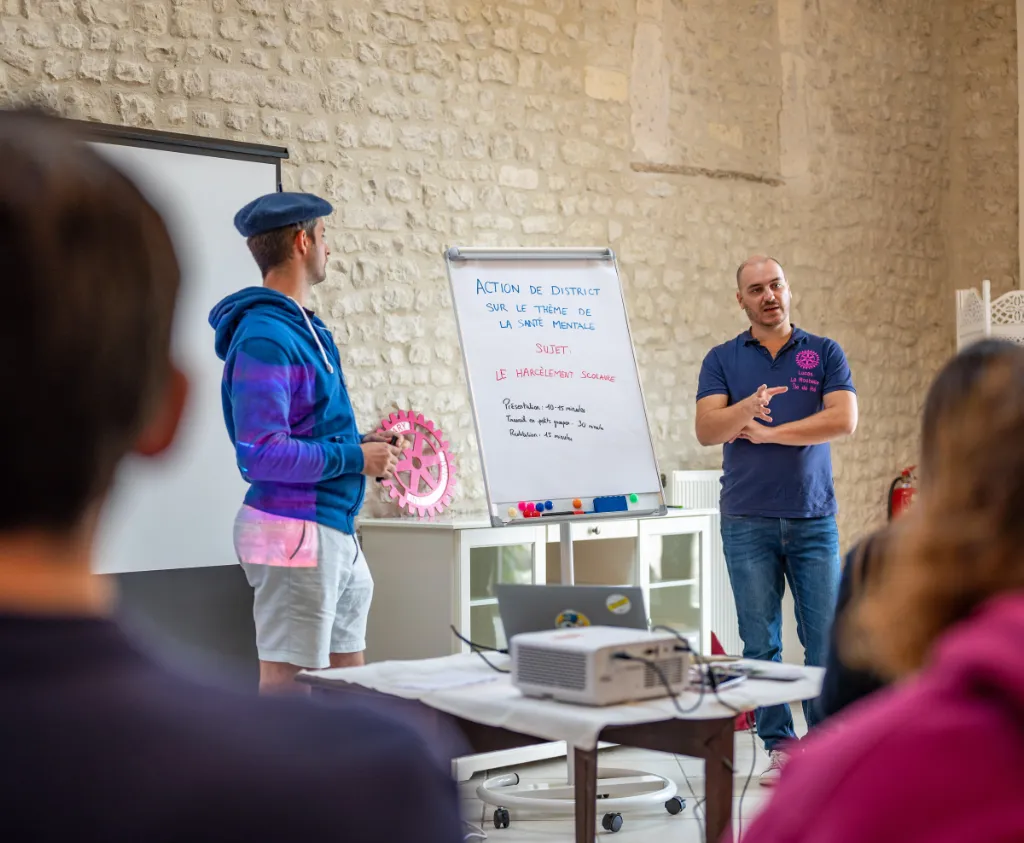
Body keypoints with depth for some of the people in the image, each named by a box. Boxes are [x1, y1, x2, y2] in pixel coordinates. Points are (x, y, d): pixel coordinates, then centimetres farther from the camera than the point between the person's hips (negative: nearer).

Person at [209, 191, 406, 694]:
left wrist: (361, 444, 9)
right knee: (288, 685, -2)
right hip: (295, 531, -10)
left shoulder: (303, 326, 14)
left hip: (334, 530, 10)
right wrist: (354, 458, -15)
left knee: (348, 681, 18)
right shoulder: (264, 336, -17)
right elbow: (261, 455, -23)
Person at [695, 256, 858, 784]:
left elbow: (844, 419, -7)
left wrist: (767, 432, -7)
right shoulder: (723, 359, 9)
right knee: (760, 642, 2)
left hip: (813, 518, 0)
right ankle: (779, 746, 12)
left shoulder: (824, 353, 8)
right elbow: (706, 431, -4)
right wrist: (747, 409, -24)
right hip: (747, 520, 0)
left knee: (825, 638, -1)